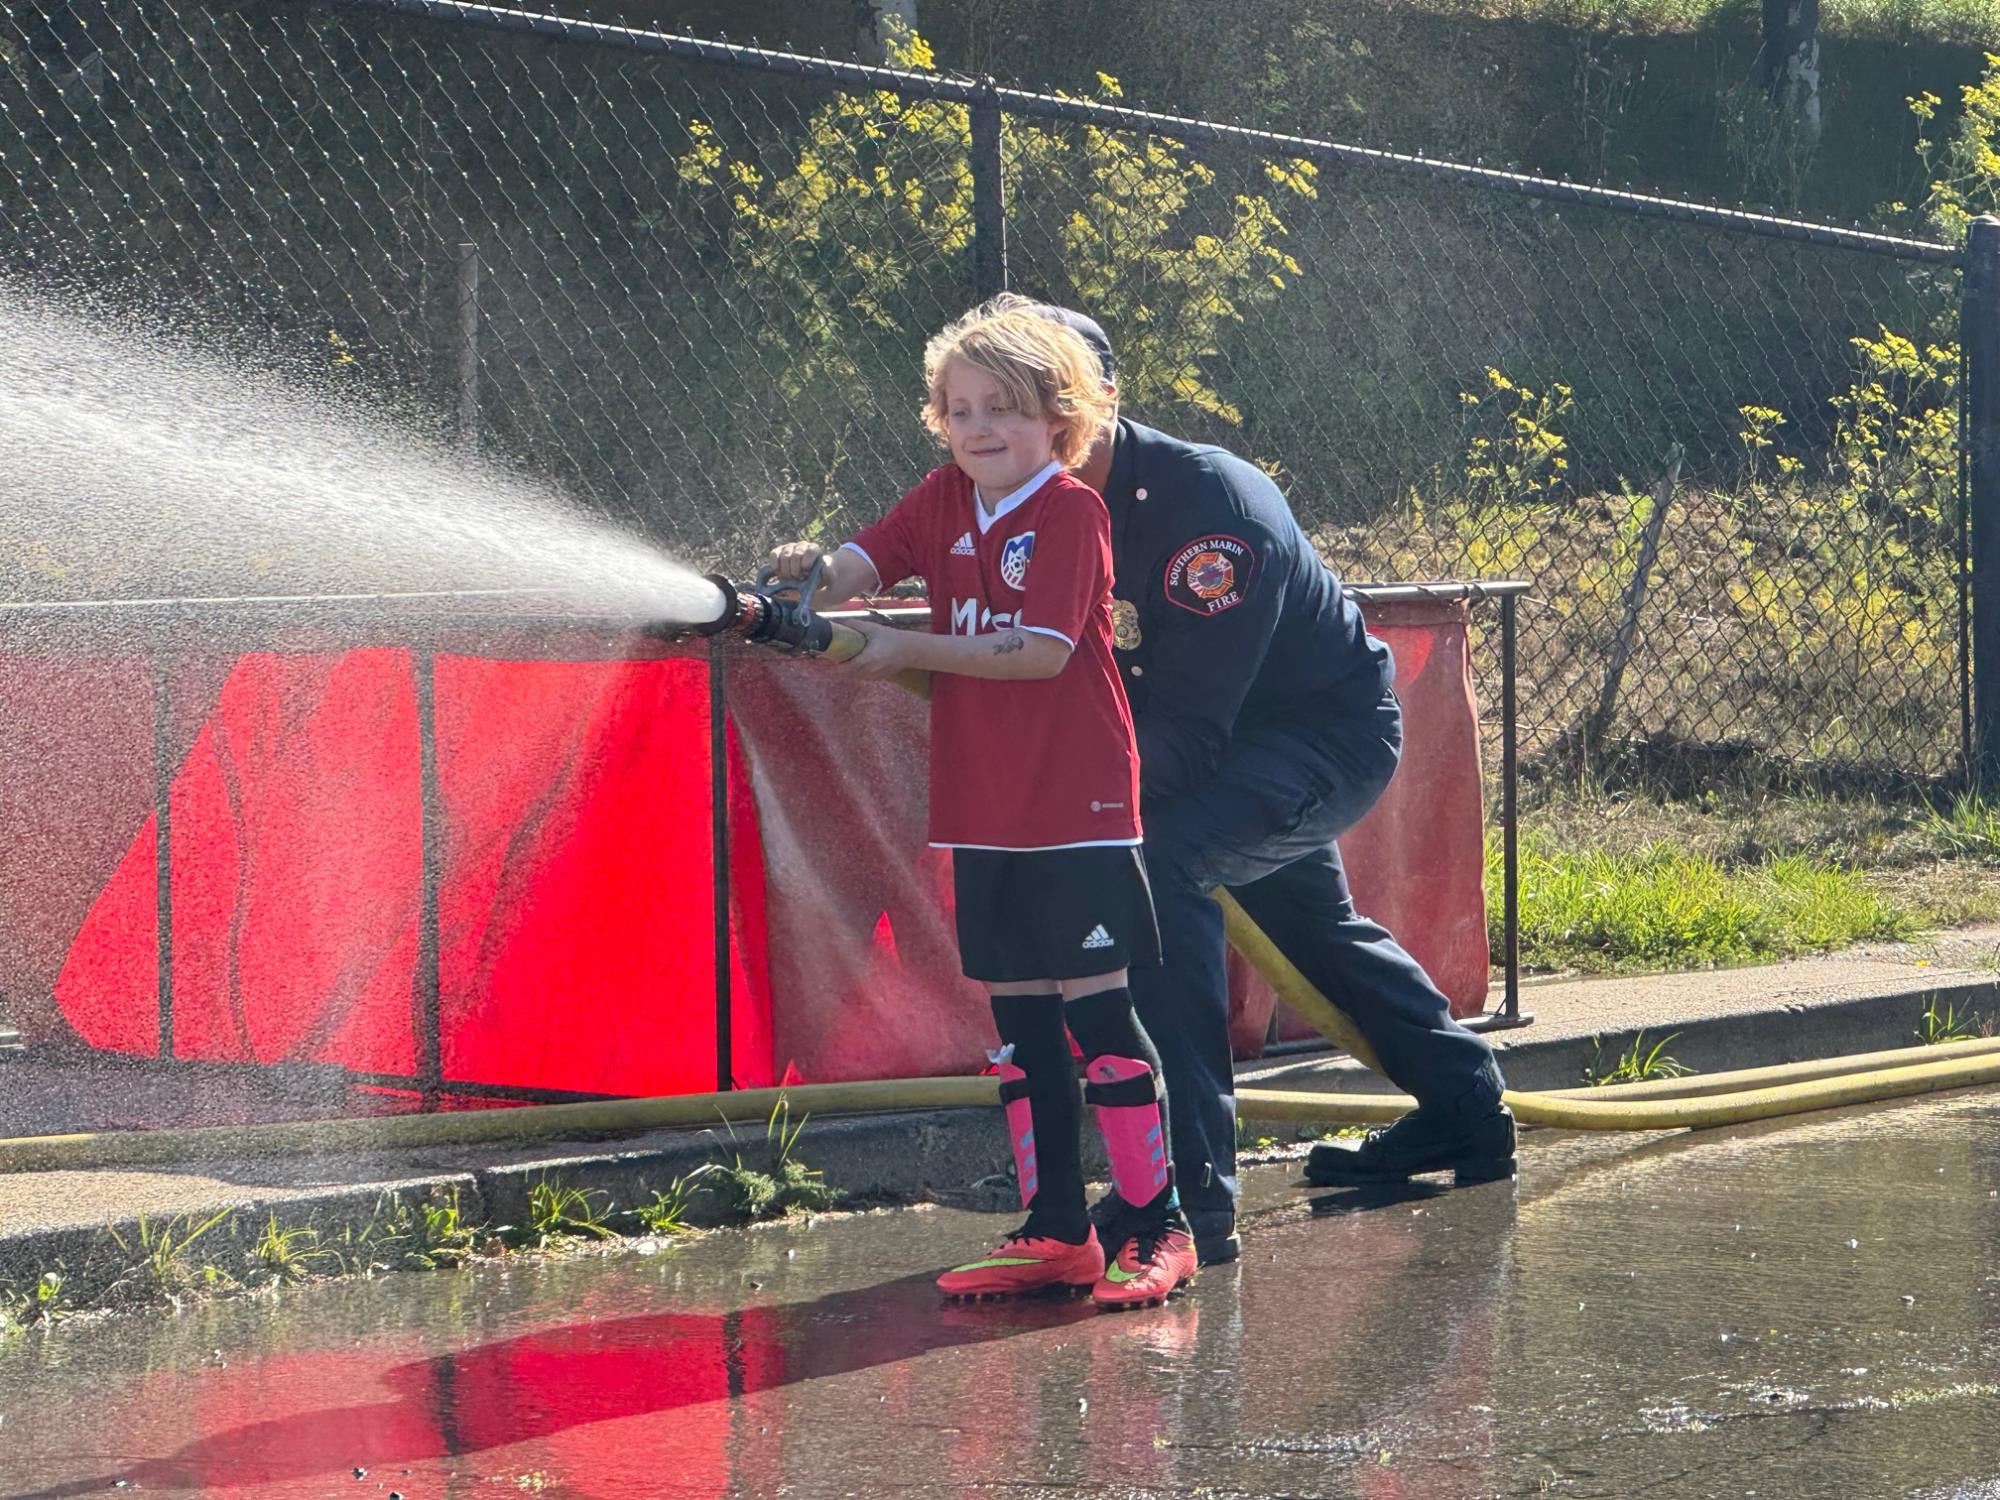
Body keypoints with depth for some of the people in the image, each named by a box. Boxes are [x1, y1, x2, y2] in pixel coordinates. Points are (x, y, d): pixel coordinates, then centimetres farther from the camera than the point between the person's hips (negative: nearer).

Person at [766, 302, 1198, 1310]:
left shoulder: (1072, 512, -9)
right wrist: (810, 572, -23)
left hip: (1077, 806, -7)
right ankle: (1054, 1232, 16)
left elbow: (1042, 651, -19)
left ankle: (1153, 1224, 0)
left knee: (1096, 1005, -6)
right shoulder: (944, 502, 11)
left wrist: (909, 651, -20)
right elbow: (862, 566, -1)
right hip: (983, 810, 7)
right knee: (1019, 1019, 9)